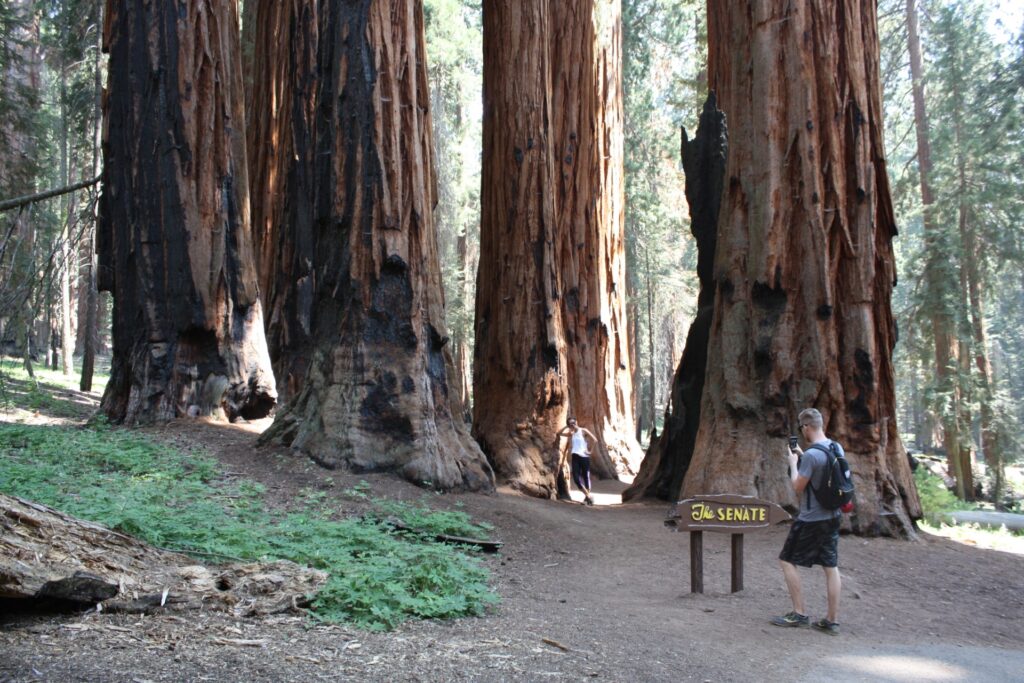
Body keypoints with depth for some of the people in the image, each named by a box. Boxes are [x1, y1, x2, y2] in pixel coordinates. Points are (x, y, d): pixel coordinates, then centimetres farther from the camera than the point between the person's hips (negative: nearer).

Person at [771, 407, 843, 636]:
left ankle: (799, 614, 6)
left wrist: (793, 463, -2)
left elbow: (797, 487, -14)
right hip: (832, 516, 8)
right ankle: (832, 620, 13)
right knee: (831, 566, 9)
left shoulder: (811, 455, -22)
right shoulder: (837, 448, 4)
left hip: (811, 520, -8)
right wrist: (802, 457, 14)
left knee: (787, 560, 5)